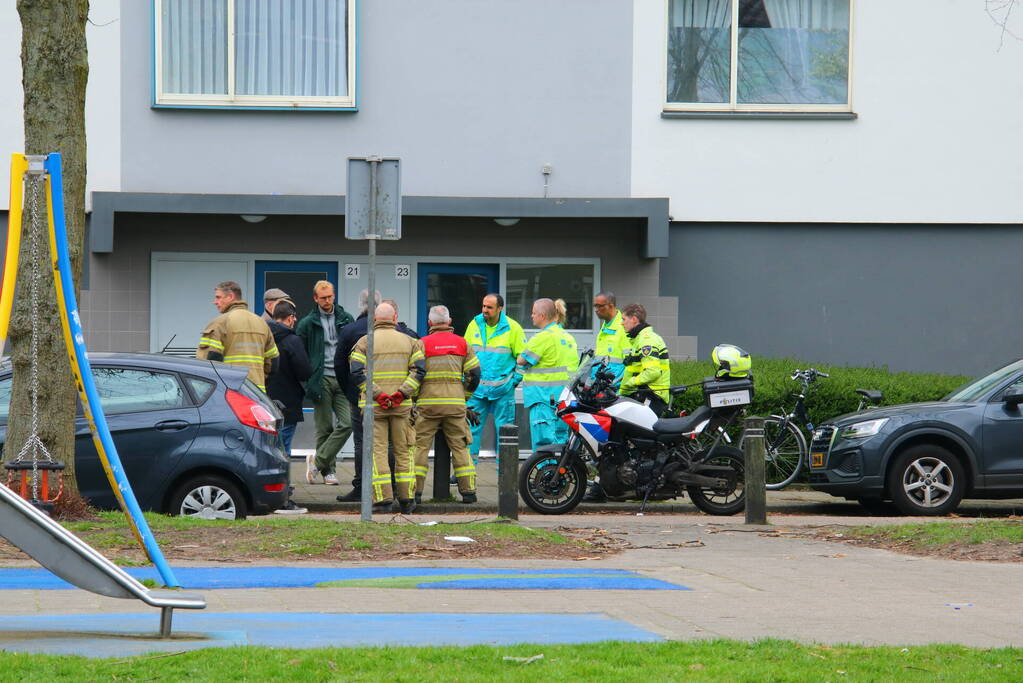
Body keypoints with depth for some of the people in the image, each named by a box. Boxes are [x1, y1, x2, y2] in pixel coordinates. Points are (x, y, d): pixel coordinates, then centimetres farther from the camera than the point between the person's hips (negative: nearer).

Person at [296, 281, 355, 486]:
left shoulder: (345, 319, 12)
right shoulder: (308, 323, 5)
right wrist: (308, 381, -3)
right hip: (321, 380, -2)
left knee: (347, 422, -11)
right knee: (325, 427, -1)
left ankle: (318, 462, -5)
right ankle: (328, 470, 8)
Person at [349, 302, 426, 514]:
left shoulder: (365, 342, 2)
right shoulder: (409, 341, 9)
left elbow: (357, 372, -10)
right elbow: (419, 368, -2)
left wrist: (376, 394, -14)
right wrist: (402, 392, -9)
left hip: (373, 405, -2)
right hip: (402, 405, 2)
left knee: (377, 450, -1)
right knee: (403, 450, 11)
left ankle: (383, 498, -8)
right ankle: (407, 498, 11)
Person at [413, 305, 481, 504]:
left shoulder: (423, 344, -1)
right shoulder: (462, 343, 8)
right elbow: (474, 373, 6)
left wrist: (414, 398, 12)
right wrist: (465, 396, 19)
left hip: (428, 402, -2)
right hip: (455, 403, 2)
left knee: (420, 446, 3)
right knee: (460, 446, 9)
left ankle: (415, 490, -2)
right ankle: (468, 490, 4)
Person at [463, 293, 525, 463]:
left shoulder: (512, 328, -4)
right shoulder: (474, 325, 5)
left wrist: (516, 379, -3)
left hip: (503, 388, -2)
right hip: (477, 389, 2)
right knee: (471, 426, -1)